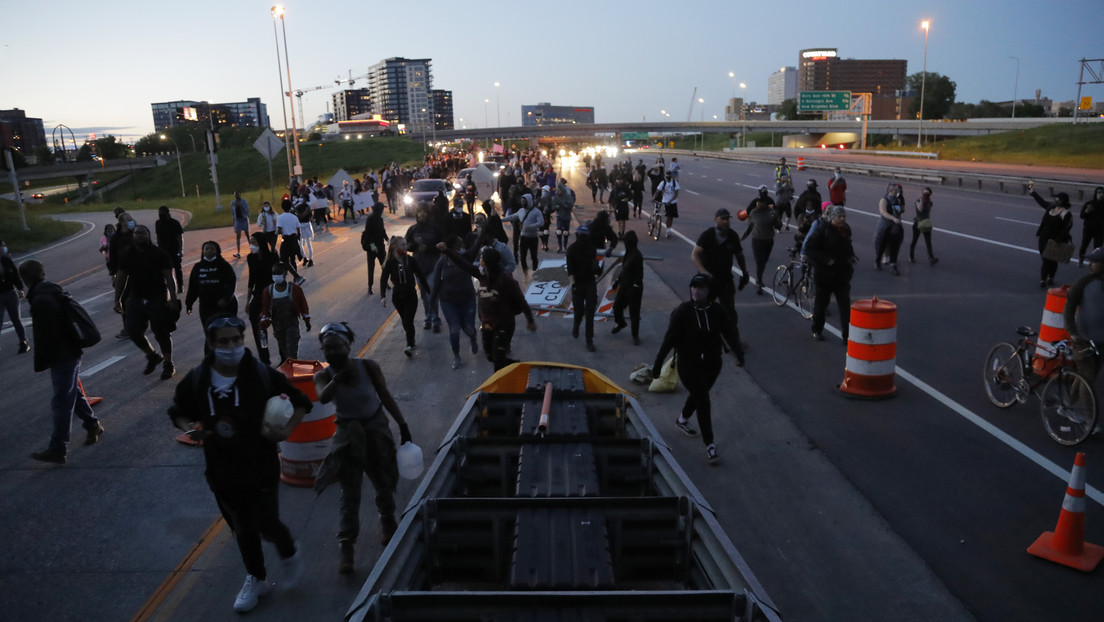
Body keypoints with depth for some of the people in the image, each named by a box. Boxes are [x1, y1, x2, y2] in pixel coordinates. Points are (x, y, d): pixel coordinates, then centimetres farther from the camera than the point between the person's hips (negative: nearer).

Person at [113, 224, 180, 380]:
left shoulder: (159, 254, -7)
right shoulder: (127, 255, 4)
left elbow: (169, 278, -9)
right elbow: (121, 278, 10)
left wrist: (173, 299, -16)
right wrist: (117, 299, 7)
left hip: (158, 299, -4)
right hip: (135, 299, 4)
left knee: (161, 333, 1)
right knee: (133, 332, 1)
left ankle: (168, 365, 14)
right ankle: (152, 356, 26)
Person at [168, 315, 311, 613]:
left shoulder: (263, 375, -15)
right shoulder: (196, 380, -9)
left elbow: (301, 401, -4)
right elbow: (177, 412, 7)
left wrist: (286, 431, -18)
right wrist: (189, 428, -14)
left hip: (261, 467, -3)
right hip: (222, 471, 3)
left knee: (266, 523, 0)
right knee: (242, 529, 17)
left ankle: (290, 554, 35)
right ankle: (256, 579, 42)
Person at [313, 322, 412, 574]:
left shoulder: (368, 367, -15)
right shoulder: (324, 376, -15)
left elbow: (386, 396, -5)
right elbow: (323, 397, -37)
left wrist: (403, 426, -3)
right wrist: (338, 379, -52)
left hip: (377, 430, 1)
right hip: (348, 434, -1)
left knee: (384, 482, 16)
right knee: (349, 492, -3)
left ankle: (387, 519, 44)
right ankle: (347, 546, 6)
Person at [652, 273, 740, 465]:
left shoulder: (717, 311, -5)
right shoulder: (682, 312, -16)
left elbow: (729, 333, -5)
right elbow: (670, 338, -14)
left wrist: (738, 352, -18)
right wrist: (658, 362, -14)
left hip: (712, 363, 5)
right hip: (689, 364, -5)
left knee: (698, 395, 22)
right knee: (703, 400, -9)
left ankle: (683, 420, 51)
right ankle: (709, 443, 1)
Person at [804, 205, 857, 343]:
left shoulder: (846, 229, 8)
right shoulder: (822, 230, -13)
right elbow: (809, 248, -15)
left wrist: (852, 256, 7)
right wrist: (825, 260, -23)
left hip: (842, 274, 5)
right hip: (825, 273, -5)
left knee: (845, 305, -1)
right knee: (821, 303, 9)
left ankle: (847, 335, 1)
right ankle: (817, 331, 27)